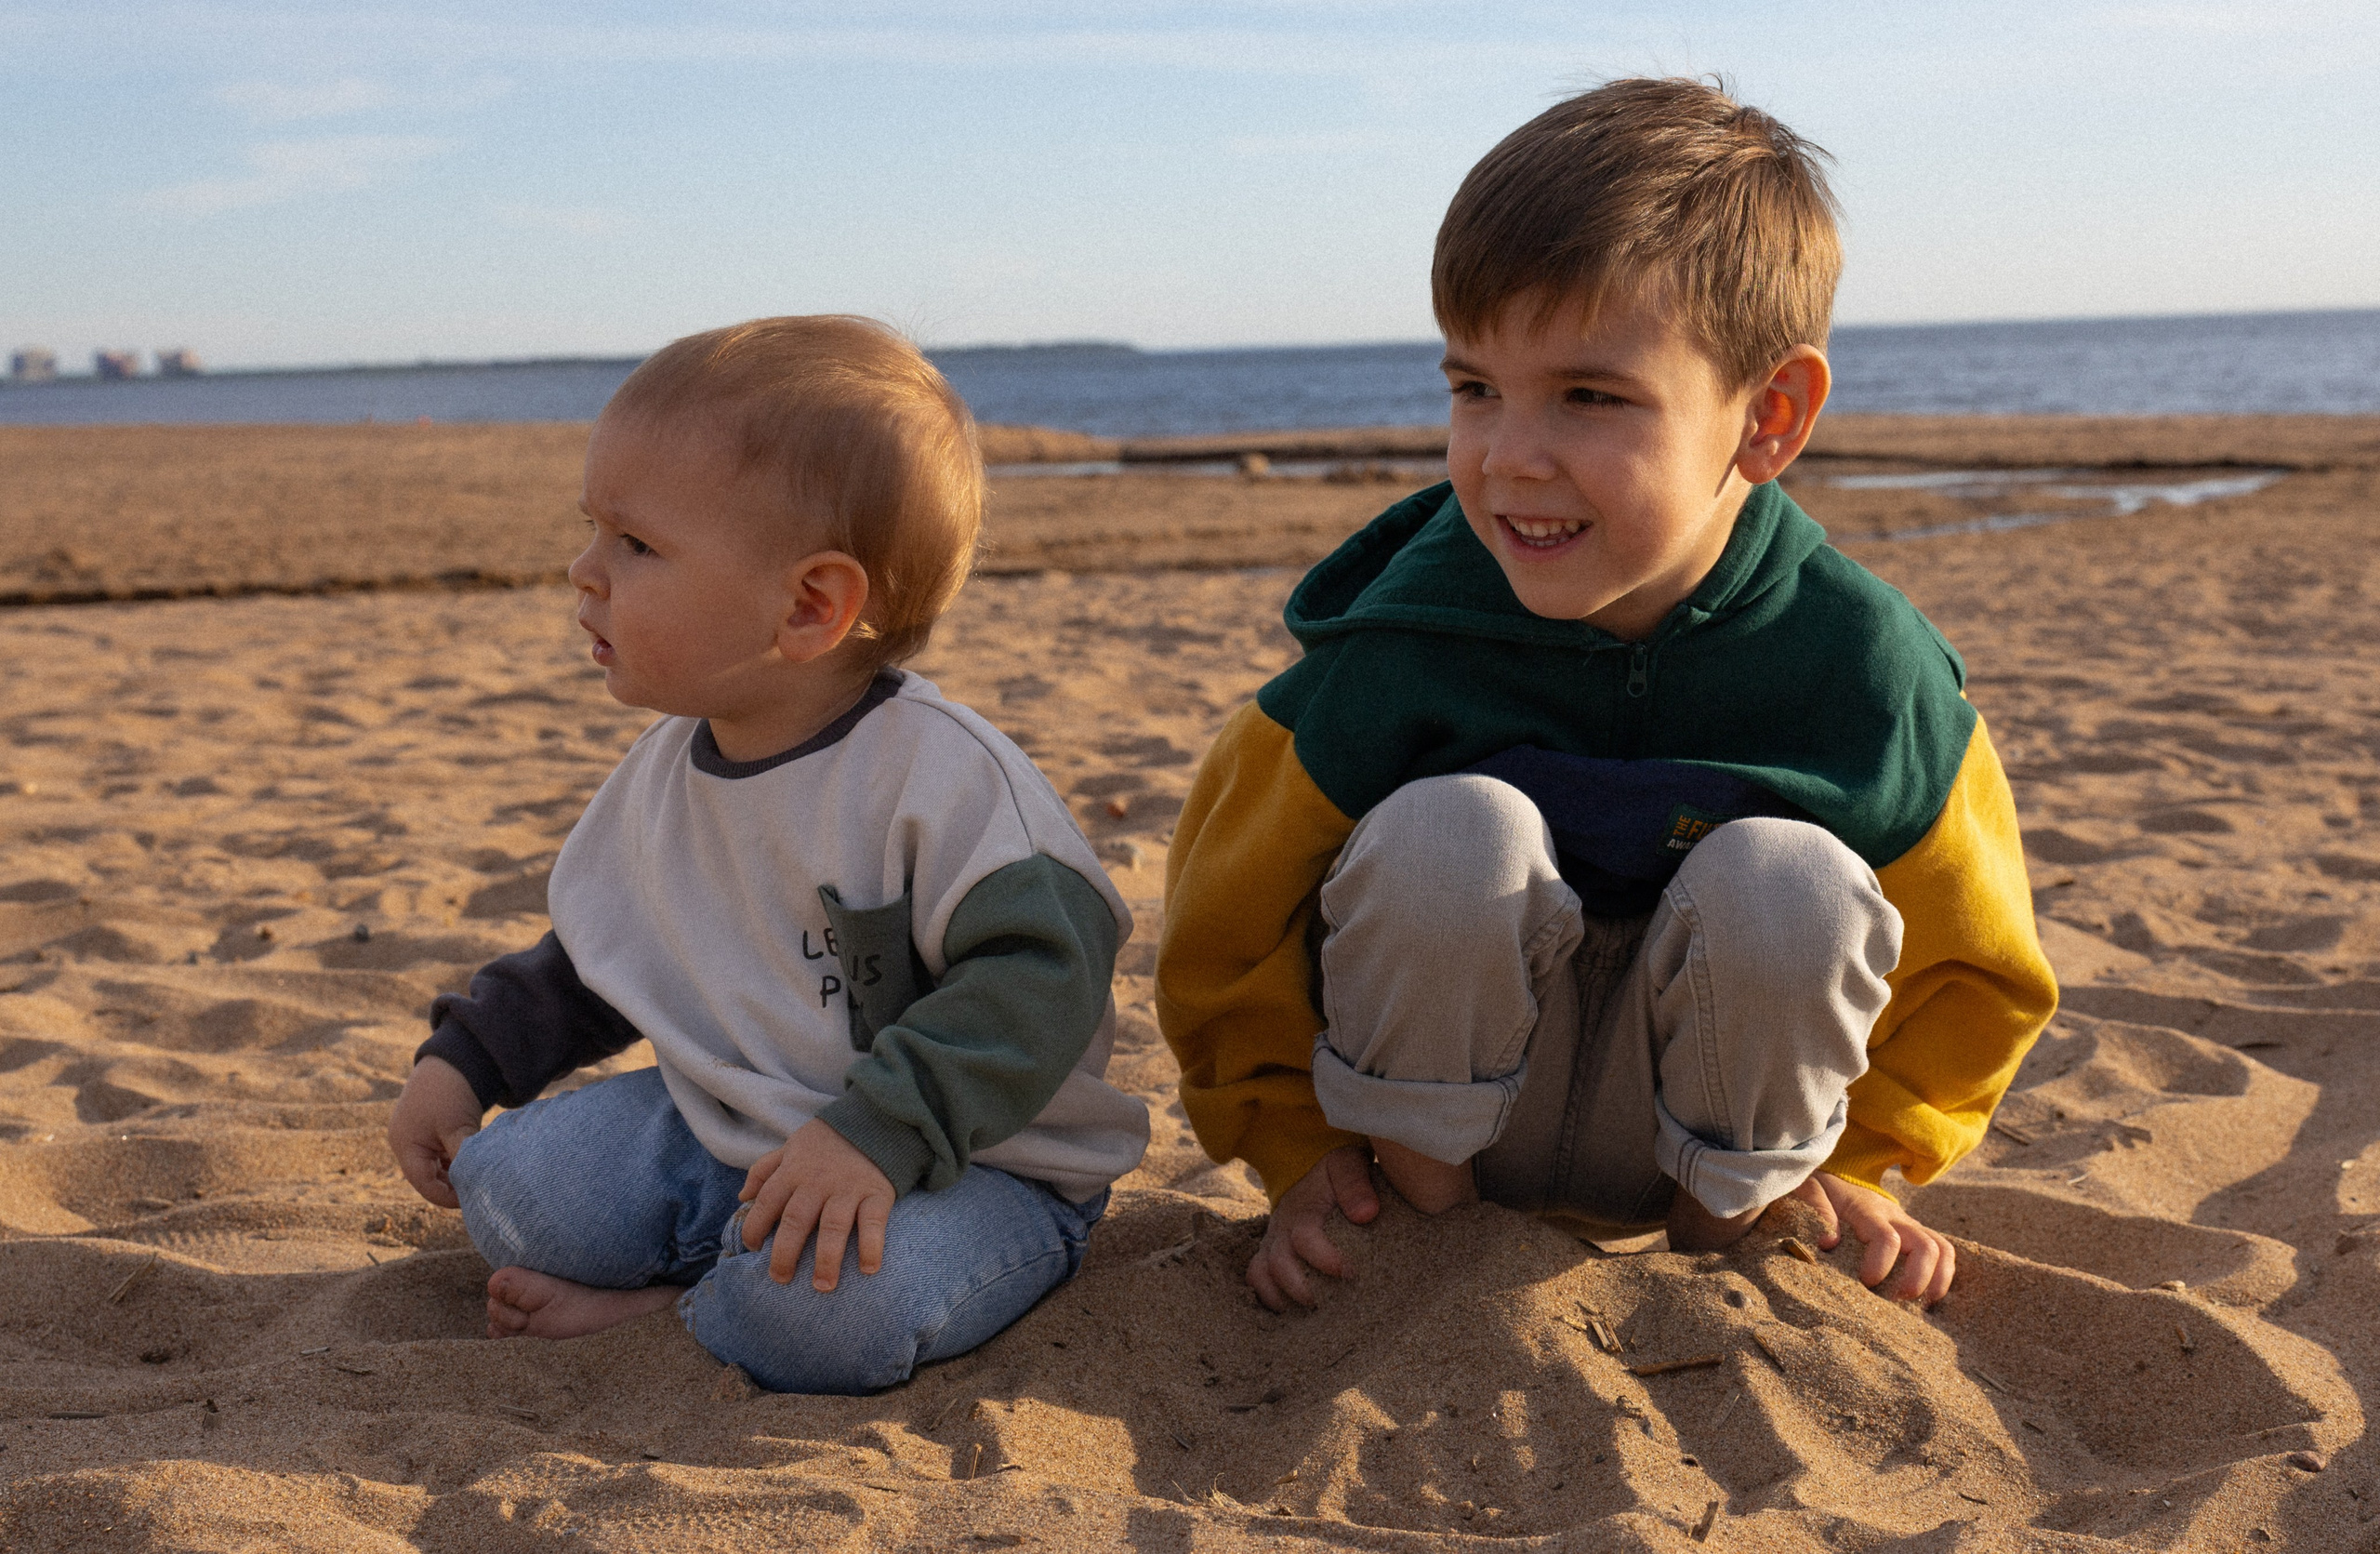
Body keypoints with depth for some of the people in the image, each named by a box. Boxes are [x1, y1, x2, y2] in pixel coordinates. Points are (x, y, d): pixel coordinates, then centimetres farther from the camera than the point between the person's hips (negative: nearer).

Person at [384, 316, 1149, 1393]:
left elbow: (1035, 980, -29)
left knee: (834, 1307, -34)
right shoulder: (663, 768, 4)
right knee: (509, 1185, -6)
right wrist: (466, 1057, 14)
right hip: (724, 1135, 6)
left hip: (970, 1167, -6)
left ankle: (670, 1312, -3)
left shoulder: (935, 771, -23)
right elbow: (595, 956, 21)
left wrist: (879, 1134, -37)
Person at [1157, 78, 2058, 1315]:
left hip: (1707, 1118, 1)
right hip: (1448, 1108, -1)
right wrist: (1299, 1152, -5)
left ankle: (1726, 1218, -2)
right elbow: (1233, 915, -5)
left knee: (1788, 883, -28)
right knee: (1451, 831, -30)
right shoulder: (1396, 652, -21)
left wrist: (1853, 1163, -1)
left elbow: (1968, 965, 1)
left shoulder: (1864, 677, -19)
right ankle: (1421, 1207, -8)